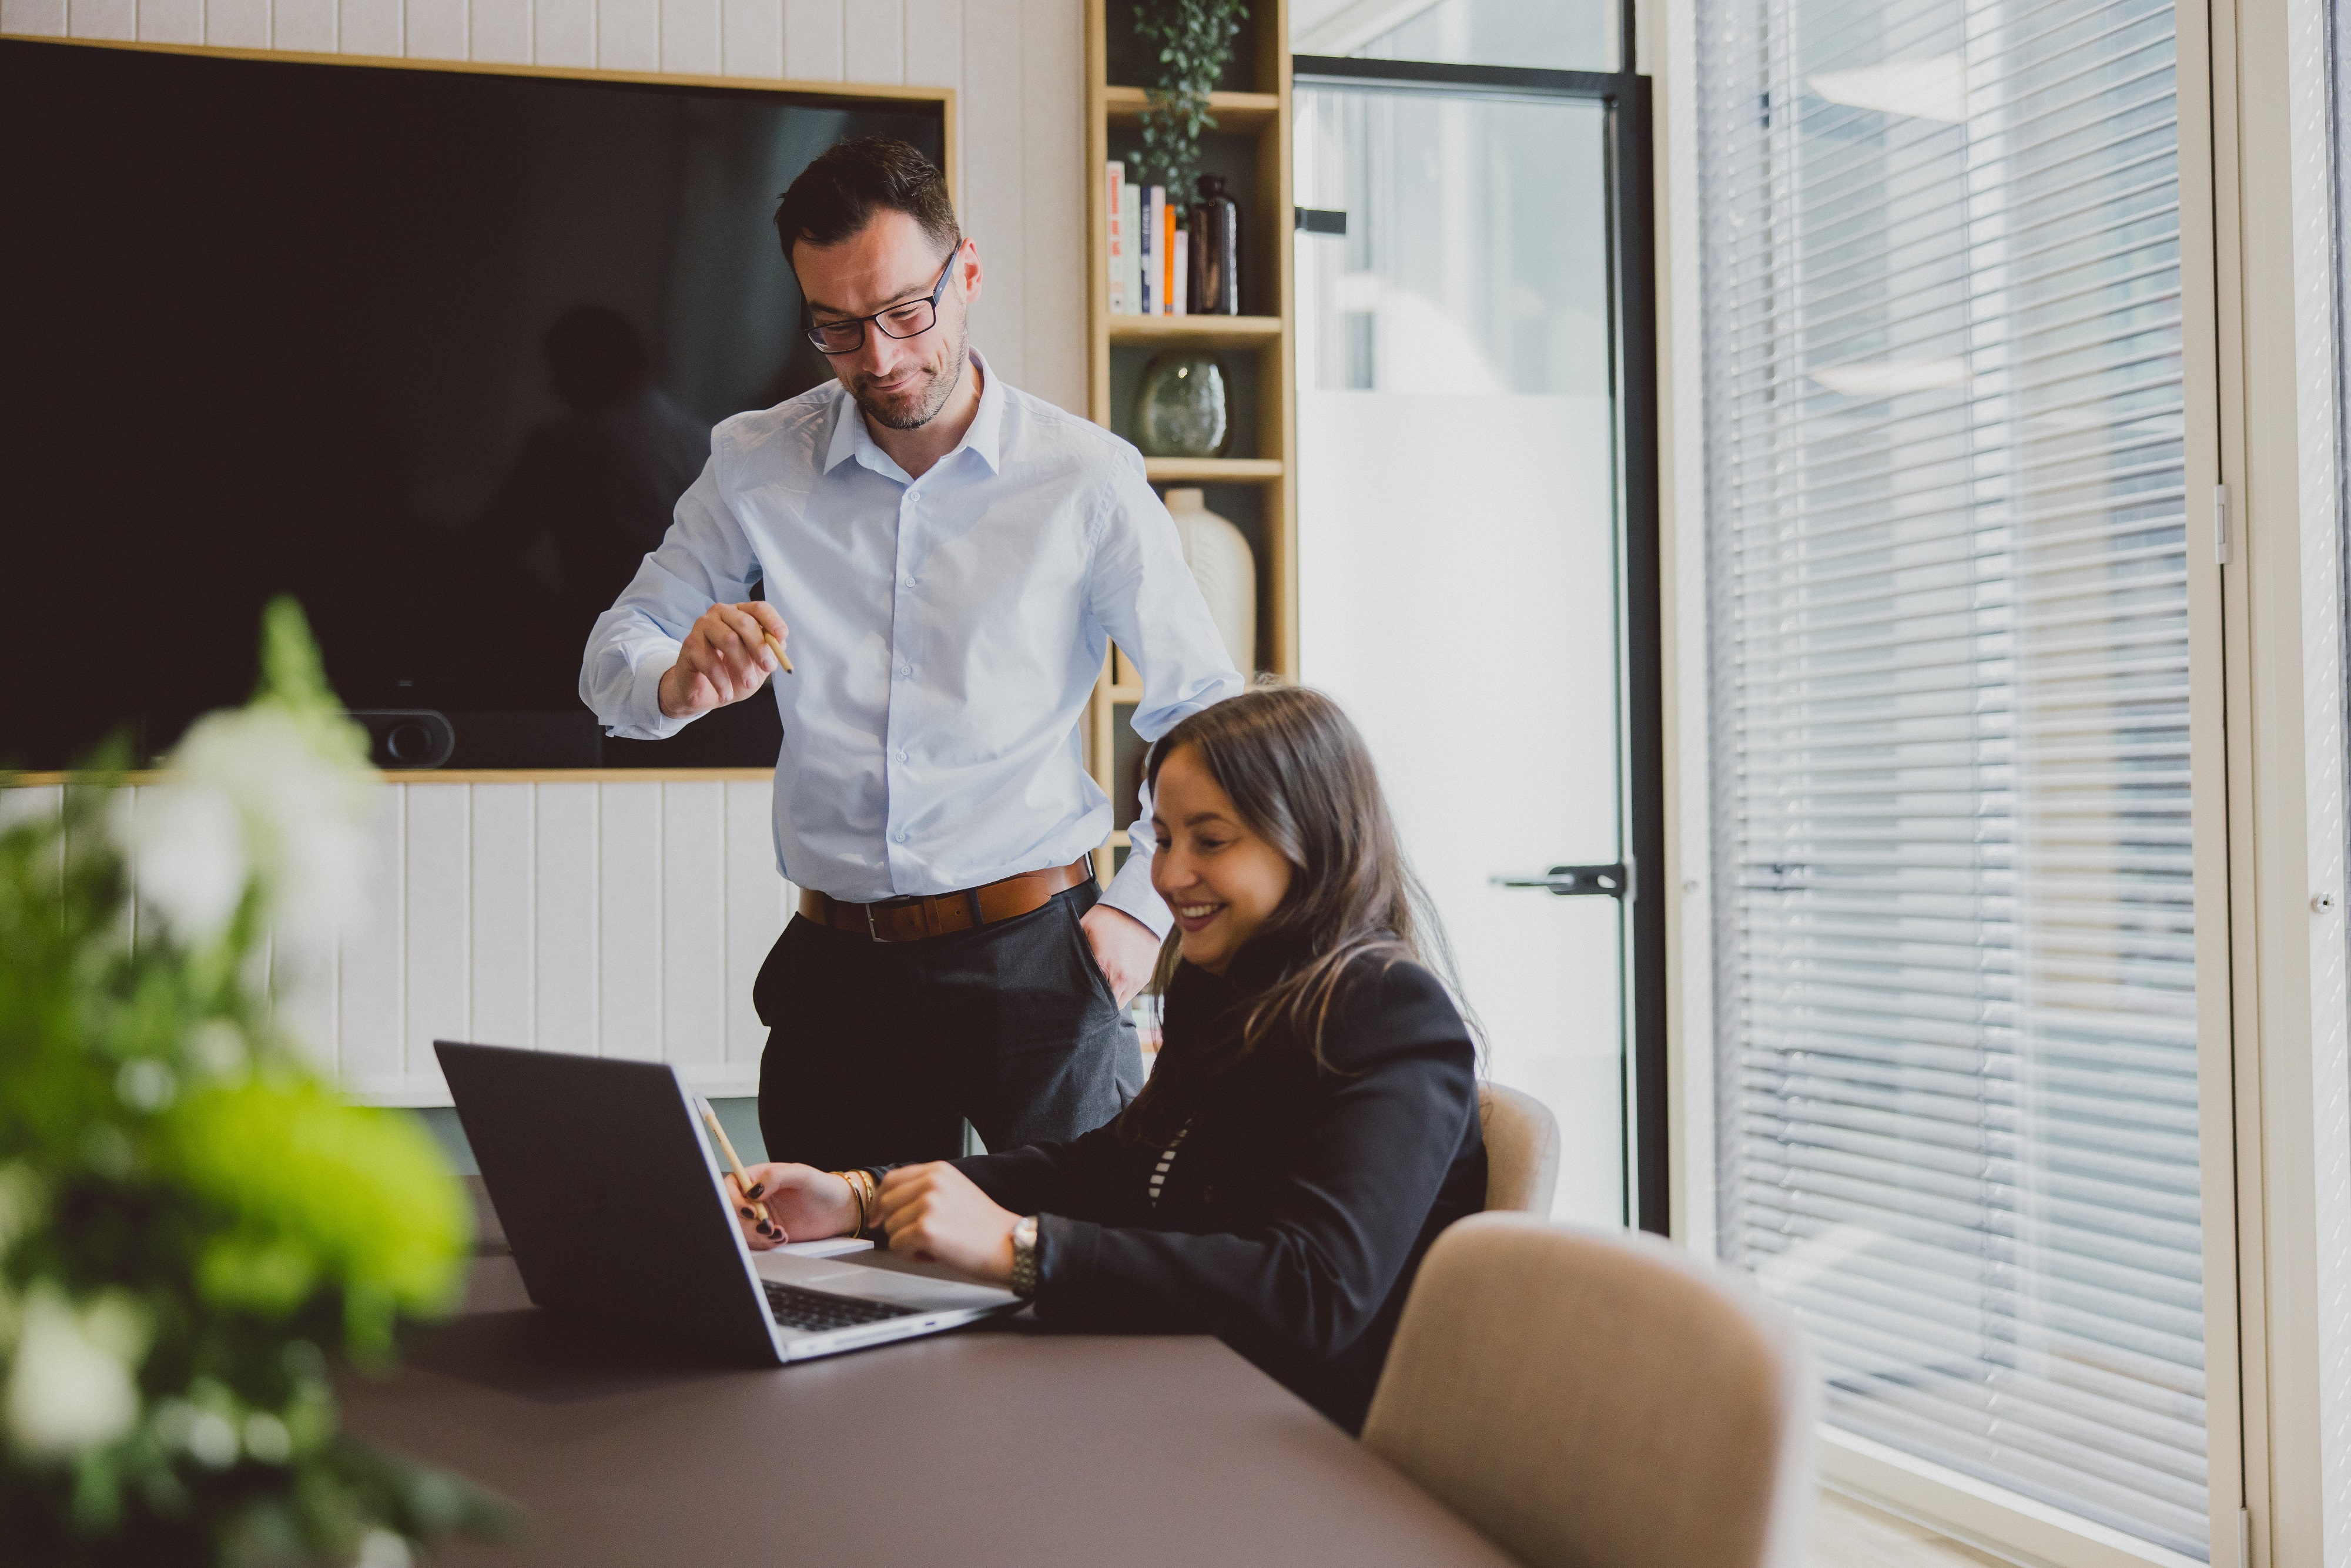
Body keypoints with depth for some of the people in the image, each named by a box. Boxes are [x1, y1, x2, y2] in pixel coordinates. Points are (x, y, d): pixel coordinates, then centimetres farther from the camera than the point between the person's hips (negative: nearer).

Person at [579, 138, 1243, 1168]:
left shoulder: (1087, 480, -2)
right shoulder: (755, 468, 4)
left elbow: (1211, 717, 5)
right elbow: (612, 661, 8)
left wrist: (1139, 910, -3)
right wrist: (679, 683, -15)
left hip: (1034, 956, -2)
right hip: (839, 967, 2)